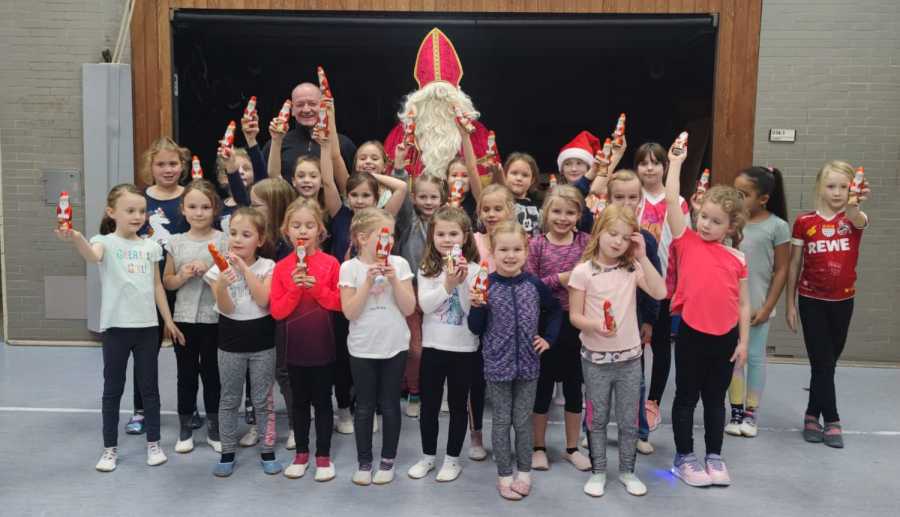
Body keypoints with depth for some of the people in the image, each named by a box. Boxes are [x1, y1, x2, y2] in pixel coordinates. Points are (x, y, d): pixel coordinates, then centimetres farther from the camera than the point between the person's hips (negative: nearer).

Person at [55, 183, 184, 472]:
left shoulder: (150, 246, 6)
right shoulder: (105, 242, -6)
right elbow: (93, 256, -31)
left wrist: (169, 320, 11)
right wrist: (76, 240, -54)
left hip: (147, 325, 3)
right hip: (116, 326, -3)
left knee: (149, 386, 11)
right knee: (113, 388, 8)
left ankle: (153, 443, 23)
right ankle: (110, 448, 21)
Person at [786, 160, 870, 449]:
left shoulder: (854, 219, -5)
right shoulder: (804, 222, -6)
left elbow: (858, 219, -32)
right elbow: (794, 265, -1)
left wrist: (854, 204, -56)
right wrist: (790, 304, -2)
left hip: (842, 301, 2)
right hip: (811, 300, -2)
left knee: (828, 362, 12)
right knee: (822, 362, -1)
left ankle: (813, 415, 27)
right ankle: (831, 421, 8)